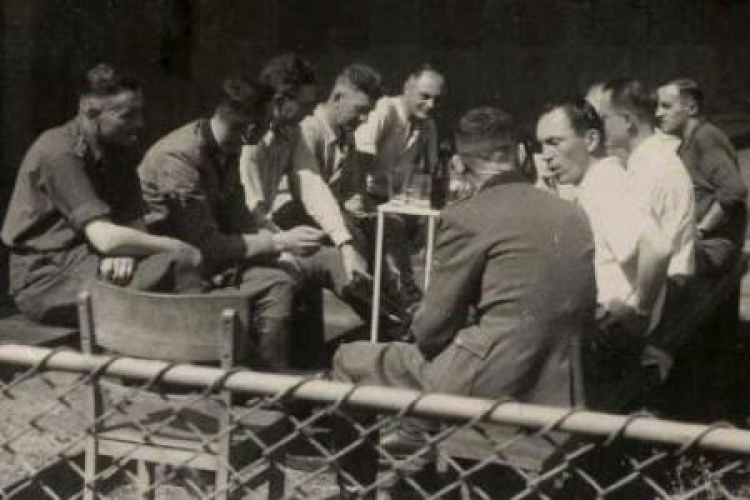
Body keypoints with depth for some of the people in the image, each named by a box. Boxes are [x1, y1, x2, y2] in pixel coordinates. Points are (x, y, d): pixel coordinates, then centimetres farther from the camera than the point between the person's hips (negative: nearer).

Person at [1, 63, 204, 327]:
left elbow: (135, 225, 4)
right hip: (46, 279, -8)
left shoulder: (115, 152, 10)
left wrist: (122, 252, -20)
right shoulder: (59, 152, -16)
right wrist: (182, 249, -17)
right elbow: (105, 238, -24)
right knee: (178, 262, -24)